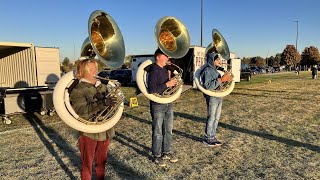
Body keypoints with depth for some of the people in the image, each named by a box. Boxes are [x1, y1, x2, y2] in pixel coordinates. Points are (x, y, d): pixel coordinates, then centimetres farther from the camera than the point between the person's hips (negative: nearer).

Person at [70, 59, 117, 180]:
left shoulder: (103, 86, 6)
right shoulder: (78, 90, -11)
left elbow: (111, 102, 4)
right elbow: (81, 112, -24)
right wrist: (101, 103, -34)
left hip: (105, 131, 5)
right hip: (89, 132, -5)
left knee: (101, 162, 21)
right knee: (87, 163, 12)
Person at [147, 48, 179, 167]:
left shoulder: (165, 70, 12)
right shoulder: (153, 70, -14)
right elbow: (151, 90, -24)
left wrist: (173, 83, 4)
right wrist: (167, 84, -22)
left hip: (168, 103, 8)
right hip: (157, 105, -8)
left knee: (168, 131, 16)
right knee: (158, 133, 3)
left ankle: (166, 152, 31)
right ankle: (157, 156, 18)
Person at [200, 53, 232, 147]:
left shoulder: (215, 71, 16)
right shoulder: (207, 71, -13)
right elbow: (208, 86, -24)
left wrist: (226, 79, 4)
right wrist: (221, 79, -25)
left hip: (219, 97, 9)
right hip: (212, 98, -9)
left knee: (216, 118, 13)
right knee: (211, 118, -2)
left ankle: (212, 137, 24)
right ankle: (207, 139, 11)